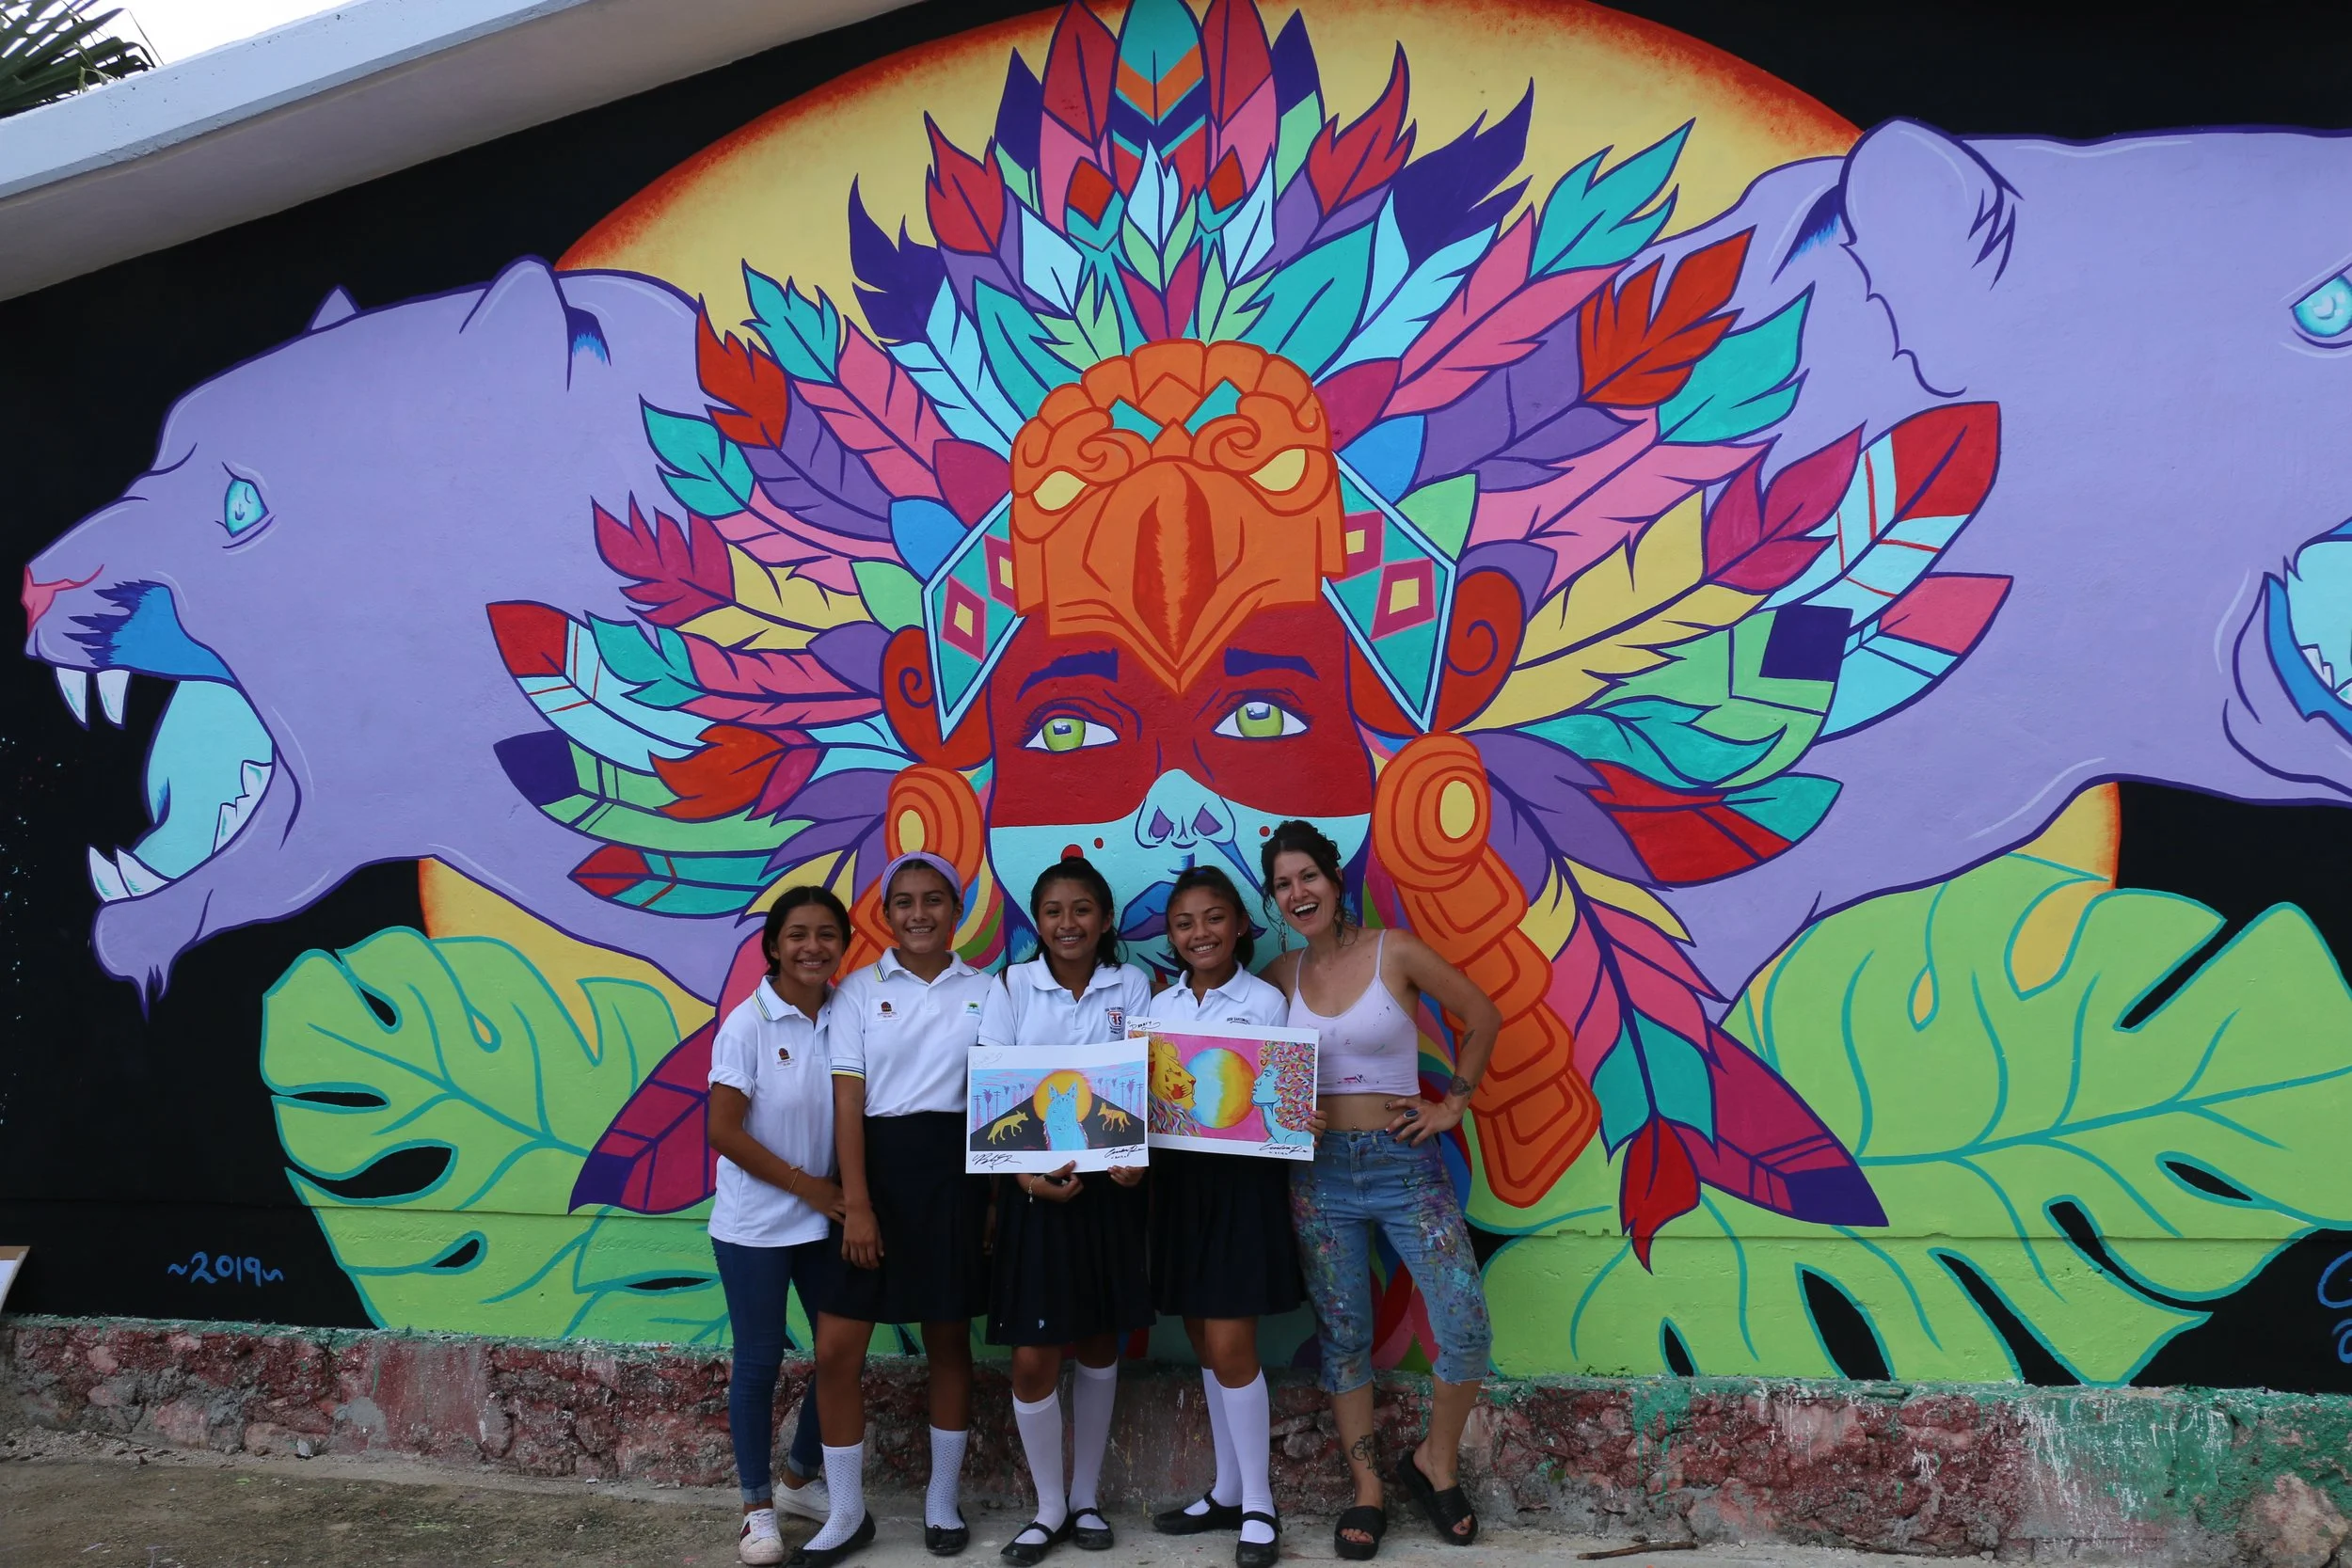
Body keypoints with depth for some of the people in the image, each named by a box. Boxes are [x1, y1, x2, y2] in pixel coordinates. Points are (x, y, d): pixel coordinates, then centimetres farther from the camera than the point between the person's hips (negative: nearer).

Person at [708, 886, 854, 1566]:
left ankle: (801, 1477, 34)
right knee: (759, 1361, 7)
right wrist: (804, 1184, -14)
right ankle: (757, 1505, 25)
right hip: (755, 1225, -4)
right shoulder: (748, 1024, -14)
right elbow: (722, 1130, -15)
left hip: (826, 1219, 4)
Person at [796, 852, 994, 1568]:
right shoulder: (859, 989, 1)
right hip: (877, 1165, 0)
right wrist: (856, 1204, -12)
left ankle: (943, 1503, 27)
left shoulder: (984, 992, 4)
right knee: (836, 1350, -1)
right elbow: (848, 1099, -4)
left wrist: (1000, 1195, -1)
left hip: (954, 1168, 1)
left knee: (949, 1343, 10)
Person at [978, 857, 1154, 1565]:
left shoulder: (1131, 986, 1)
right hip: (1035, 1184, -1)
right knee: (1033, 1359, -2)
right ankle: (1049, 1507, 18)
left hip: (1109, 1184, 1)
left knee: (1099, 1346, 11)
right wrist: (1025, 1174, -18)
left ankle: (1086, 1497, 27)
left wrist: (1136, 1155, -19)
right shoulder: (1013, 987, -2)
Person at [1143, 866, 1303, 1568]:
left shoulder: (1265, 1002, -4)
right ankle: (1227, 1491, 26)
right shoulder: (1159, 1006, 9)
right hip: (1178, 1176, 5)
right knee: (1204, 1344, 12)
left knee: (1230, 1344, -5)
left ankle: (1258, 1504, 10)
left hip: (1243, 1176, -5)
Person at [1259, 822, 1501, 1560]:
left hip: (1404, 1162, -2)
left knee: (1466, 1327, -8)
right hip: (1320, 1171, 2)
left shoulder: (1395, 952, -7)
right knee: (1342, 1337, 8)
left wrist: (1453, 1104, 2)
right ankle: (1367, 1492, 23)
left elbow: (1482, 1018, 2)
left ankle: (1435, 1461, 18)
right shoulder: (1281, 976, 2)